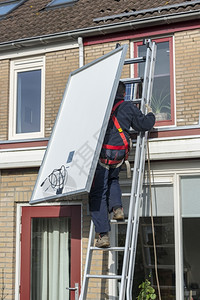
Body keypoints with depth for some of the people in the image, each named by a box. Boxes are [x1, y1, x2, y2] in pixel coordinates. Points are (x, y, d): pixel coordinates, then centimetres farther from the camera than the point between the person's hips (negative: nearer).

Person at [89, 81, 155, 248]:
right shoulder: (129, 107, 9)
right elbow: (144, 124, 9)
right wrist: (151, 116, 29)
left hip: (101, 154, -2)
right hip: (118, 154, 2)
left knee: (98, 193, 0)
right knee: (112, 180, 32)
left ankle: (103, 234, -6)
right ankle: (117, 207, 9)